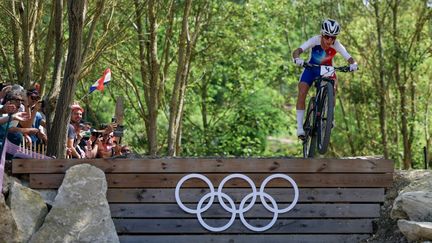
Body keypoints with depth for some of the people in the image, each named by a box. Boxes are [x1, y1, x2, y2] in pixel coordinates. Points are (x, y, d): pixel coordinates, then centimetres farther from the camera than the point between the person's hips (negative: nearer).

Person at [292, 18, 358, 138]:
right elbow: (297, 51, -39)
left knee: (333, 88, -24)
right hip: (311, 68, -1)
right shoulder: (315, 40, -29)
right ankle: (300, 126, -16)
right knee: (302, 93, -19)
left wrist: (353, 64, -57)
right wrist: (297, 58, -62)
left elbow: (349, 58, -34)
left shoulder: (336, 45, -26)